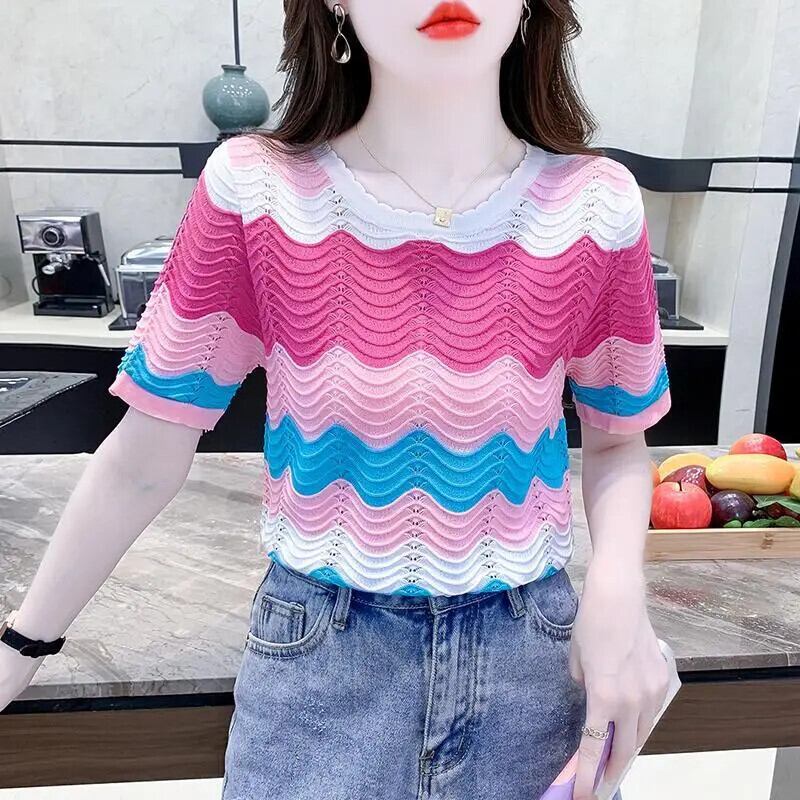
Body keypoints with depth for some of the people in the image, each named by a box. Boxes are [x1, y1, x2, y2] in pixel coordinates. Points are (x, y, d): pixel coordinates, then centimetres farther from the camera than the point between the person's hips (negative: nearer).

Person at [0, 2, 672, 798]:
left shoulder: (594, 207, -10)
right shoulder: (253, 190, -14)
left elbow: (618, 440, 3)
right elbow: (143, 460, -6)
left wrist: (618, 582, -17)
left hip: (528, 643, 2)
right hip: (315, 644, -1)